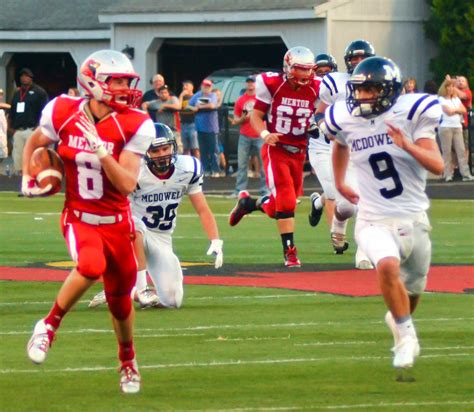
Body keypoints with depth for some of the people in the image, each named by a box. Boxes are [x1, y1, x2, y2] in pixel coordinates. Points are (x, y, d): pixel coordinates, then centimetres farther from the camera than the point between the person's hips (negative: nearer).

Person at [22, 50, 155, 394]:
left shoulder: (134, 127, -14)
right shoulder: (63, 113, -10)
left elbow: (127, 185, -20)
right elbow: (34, 144, 12)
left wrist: (100, 149, -30)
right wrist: (28, 179, 1)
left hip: (117, 221, 1)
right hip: (79, 218, -1)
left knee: (121, 300, 13)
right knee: (92, 265, -33)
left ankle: (128, 361, 41)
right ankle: (49, 326, -12)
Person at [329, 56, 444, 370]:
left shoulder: (411, 114, -11)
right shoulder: (347, 120, -1)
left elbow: (438, 166, -17)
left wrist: (407, 145, -31)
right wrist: (339, 183, 28)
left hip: (413, 219, 0)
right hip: (374, 221, 0)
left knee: (412, 289, 15)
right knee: (387, 265, -30)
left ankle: (399, 319, 50)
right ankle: (406, 334, -12)